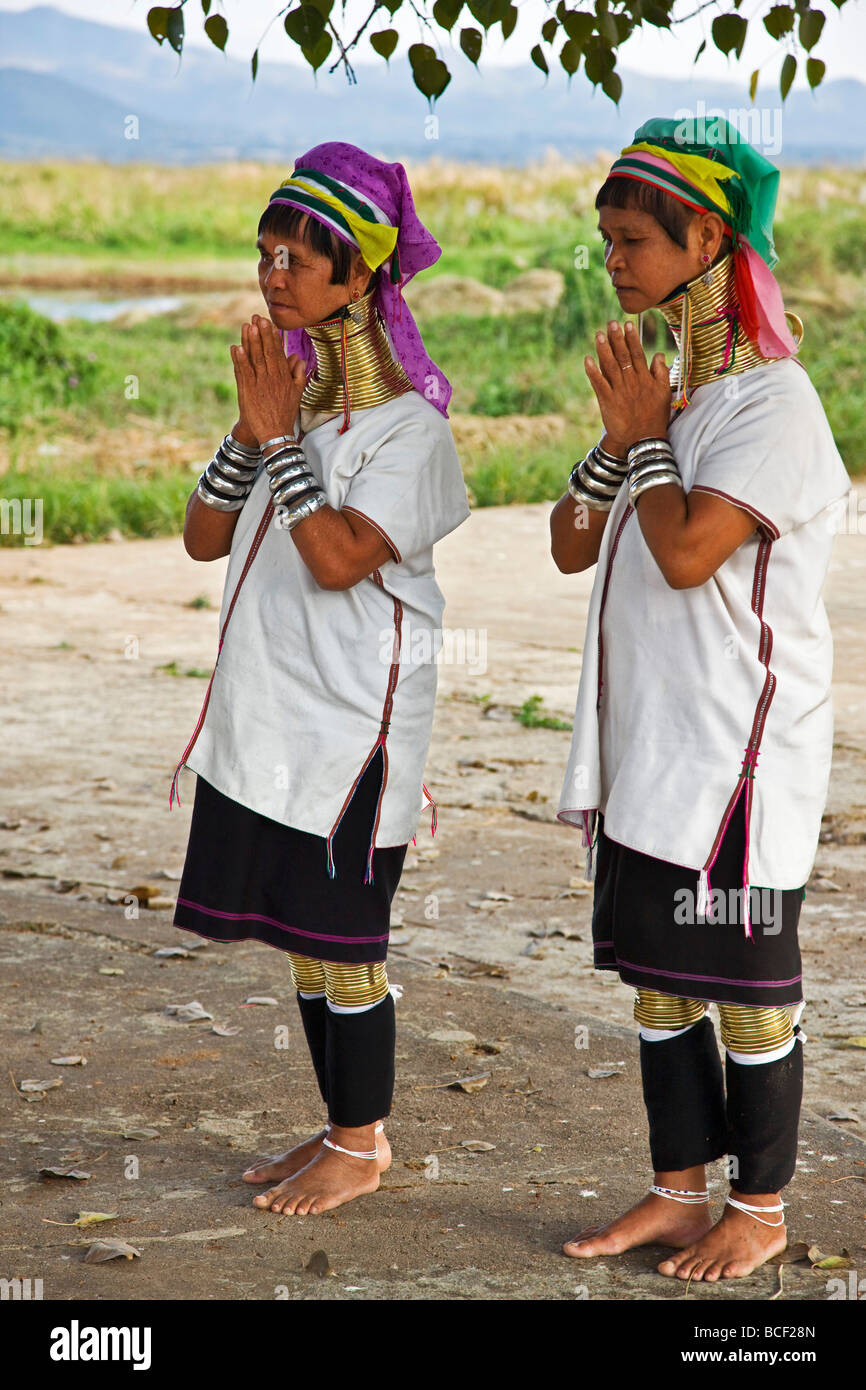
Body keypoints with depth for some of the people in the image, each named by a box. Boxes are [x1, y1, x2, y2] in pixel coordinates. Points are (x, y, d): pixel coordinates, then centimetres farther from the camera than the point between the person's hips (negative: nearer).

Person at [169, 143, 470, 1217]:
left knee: (342, 937, 1)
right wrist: (251, 431, -6)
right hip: (271, 715, 8)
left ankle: (362, 1146, 15)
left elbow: (338, 558, -23)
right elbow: (204, 537, 7)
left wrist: (281, 438, -18)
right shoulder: (296, 394, 11)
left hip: (355, 722, -8)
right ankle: (341, 1127, 28)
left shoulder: (406, 425, -12)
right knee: (299, 934, 14)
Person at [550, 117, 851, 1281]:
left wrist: (648, 436, -11)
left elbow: (687, 551, -24)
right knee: (655, 974, 13)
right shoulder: (664, 387, 13)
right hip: (645, 741, 9)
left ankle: (759, 1211, 15)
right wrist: (621, 438, -4)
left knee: (746, 986, 2)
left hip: (739, 748, -8)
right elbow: (572, 545, 11)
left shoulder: (772, 401, -14)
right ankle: (679, 1192, 25)